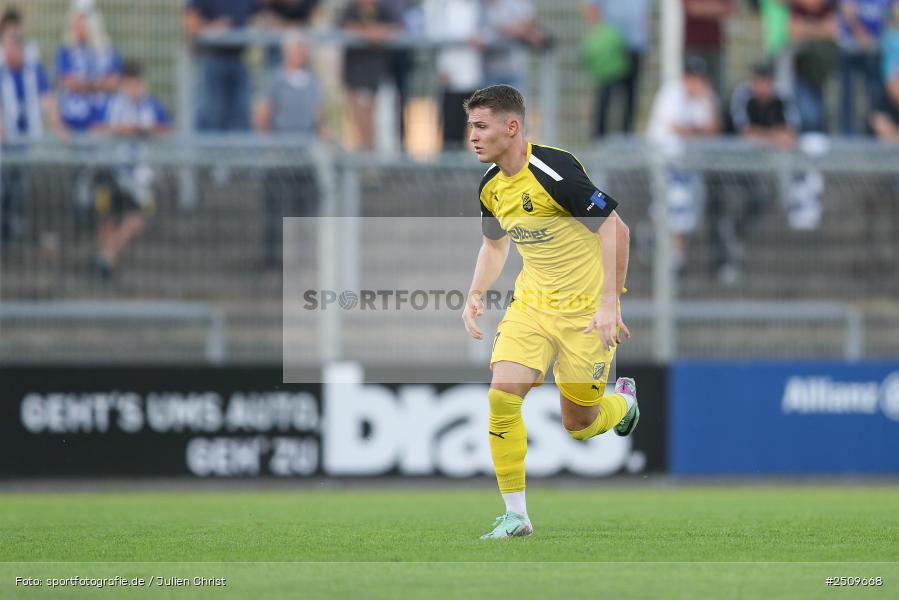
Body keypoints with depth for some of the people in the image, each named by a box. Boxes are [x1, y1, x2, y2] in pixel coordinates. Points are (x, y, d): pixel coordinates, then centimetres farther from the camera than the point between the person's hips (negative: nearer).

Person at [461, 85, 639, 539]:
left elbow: (615, 229, -23)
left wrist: (609, 302, -26)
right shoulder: (492, 186, 1)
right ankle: (515, 515, -7)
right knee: (502, 394, -15)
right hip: (531, 304, 6)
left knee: (579, 426, 3)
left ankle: (624, 400, 39)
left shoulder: (553, 173, -24)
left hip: (586, 311, -6)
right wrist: (476, 294, 6)